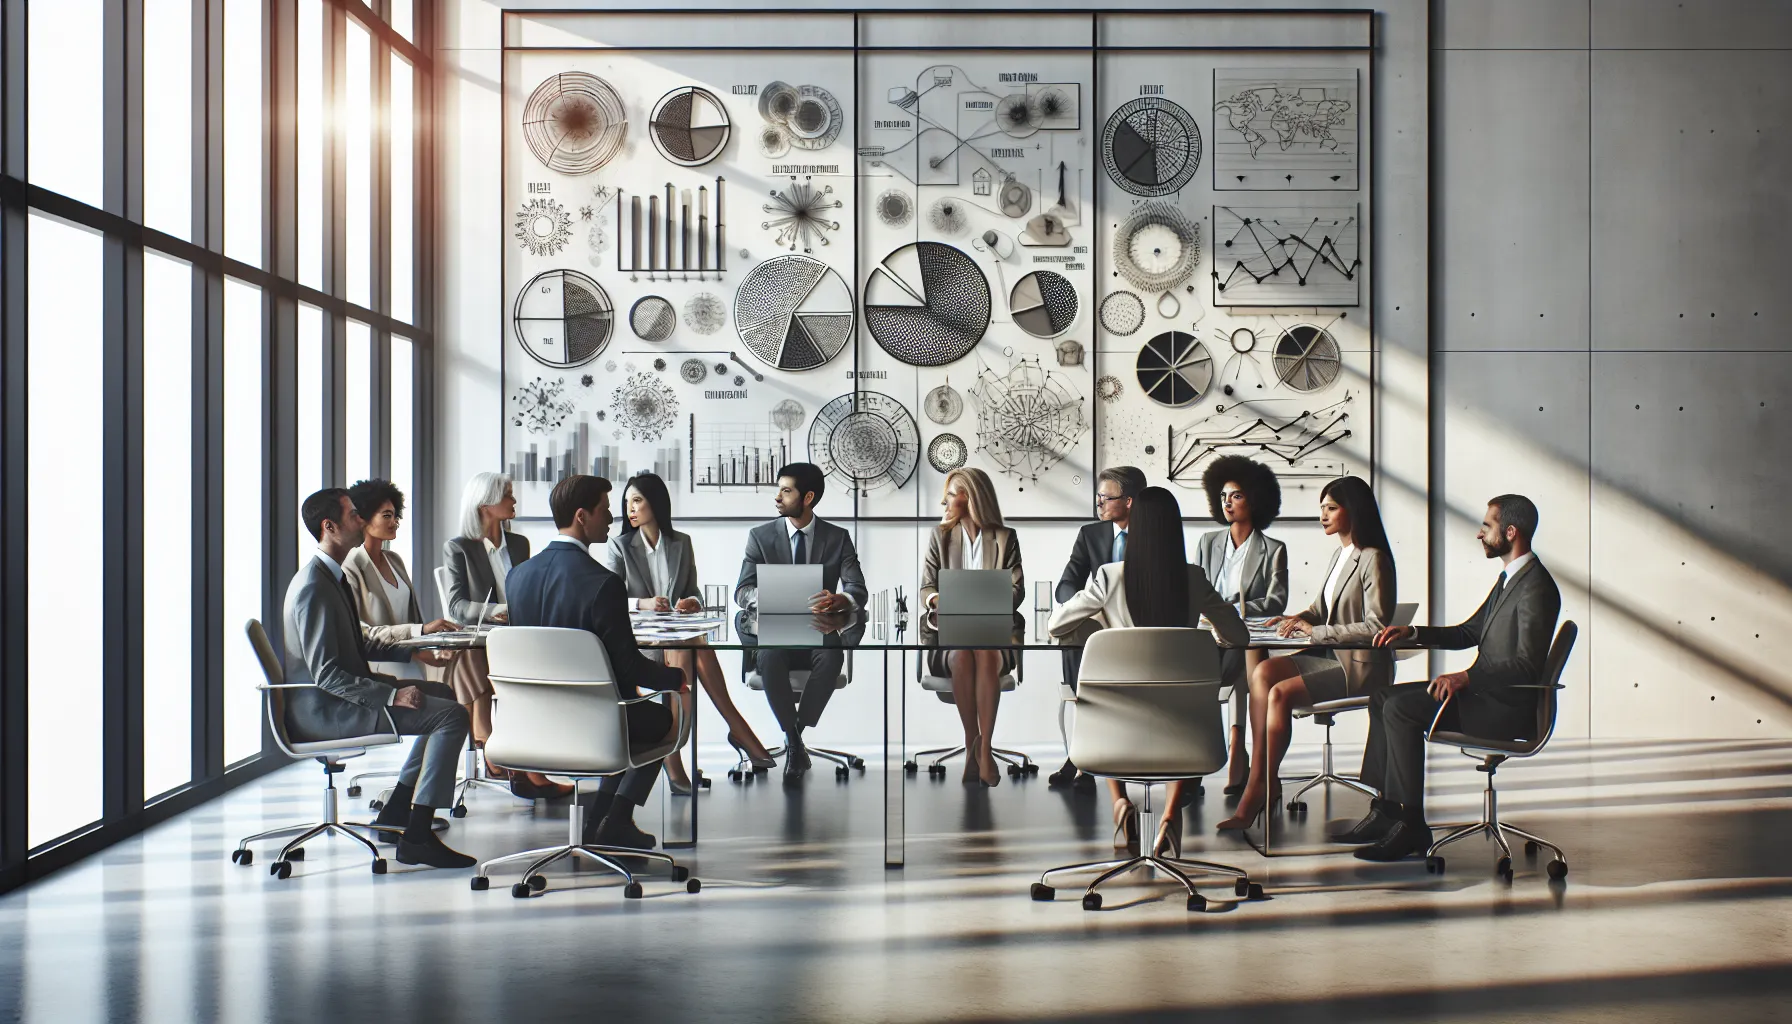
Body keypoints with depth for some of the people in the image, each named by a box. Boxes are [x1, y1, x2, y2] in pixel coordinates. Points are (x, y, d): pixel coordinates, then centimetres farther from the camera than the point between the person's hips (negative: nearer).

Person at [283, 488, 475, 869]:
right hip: (323, 709, -11)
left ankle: (397, 810, 19)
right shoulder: (314, 587, -20)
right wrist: (392, 696, -28)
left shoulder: (334, 576, 12)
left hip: (346, 691, 11)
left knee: (441, 694, 22)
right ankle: (417, 837, -19)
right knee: (452, 716, -20)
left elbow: (358, 646, 22)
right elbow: (326, 673, -25)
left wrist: (415, 650, 12)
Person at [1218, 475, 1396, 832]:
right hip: (1331, 658, 9)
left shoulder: (1374, 560, -13)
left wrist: (1316, 631, -19)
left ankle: (1262, 786, -11)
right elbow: (1319, 609, 21)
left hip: (1362, 667, -8)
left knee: (1280, 693, -24)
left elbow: (1375, 627, -20)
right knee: (1262, 673, -14)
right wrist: (1298, 619, -1)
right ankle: (1259, 782, -19)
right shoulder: (1340, 556, 15)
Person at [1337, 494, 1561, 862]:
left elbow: (1527, 665, -23)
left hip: (1506, 706, -10)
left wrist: (1467, 677, -29)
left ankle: (1410, 825, -16)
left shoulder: (1536, 587, -16)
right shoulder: (1508, 578, 16)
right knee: (1383, 699, 5)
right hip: (1483, 691, 10)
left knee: (1400, 709, -23)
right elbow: (1469, 632, 22)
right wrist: (1413, 633, 10)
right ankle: (1385, 809, 4)